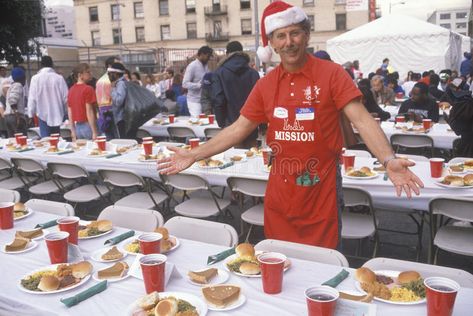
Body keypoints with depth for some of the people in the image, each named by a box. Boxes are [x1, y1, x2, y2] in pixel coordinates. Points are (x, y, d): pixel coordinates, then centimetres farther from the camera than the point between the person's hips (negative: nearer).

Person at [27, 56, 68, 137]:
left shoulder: (35, 78, -6)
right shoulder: (59, 78, -5)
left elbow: (32, 98, -4)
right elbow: (66, 96, -3)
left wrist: (31, 114, 6)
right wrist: (64, 111, 13)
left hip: (43, 115, -1)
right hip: (57, 115, 2)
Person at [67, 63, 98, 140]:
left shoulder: (71, 90, 10)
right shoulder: (88, 89, -11)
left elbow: (69, 112, 11)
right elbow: (89, 112, -16)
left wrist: (73, 131, 16)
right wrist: (94, 132, -16)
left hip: (77, 127, 7)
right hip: (88, 126, -7)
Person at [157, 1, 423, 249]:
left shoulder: (331, 74, -8)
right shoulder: (265, 85, 4)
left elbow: (362, 120, -16)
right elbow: (238, 129, 8)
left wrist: (389, 160, -32)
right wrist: (194, 155, 2)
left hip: (321, 188, -4)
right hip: (279, 189, 4)